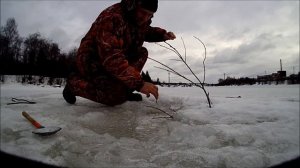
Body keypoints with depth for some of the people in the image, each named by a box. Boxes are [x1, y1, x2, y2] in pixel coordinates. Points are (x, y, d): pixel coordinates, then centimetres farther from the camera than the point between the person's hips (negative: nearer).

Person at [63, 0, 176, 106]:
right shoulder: (111, 18, -29)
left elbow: (147, 32, 19)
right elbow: (111, 58, -37)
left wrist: (164, 34, -4)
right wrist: (138, 83, -40)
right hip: (93, 63, -8)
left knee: (142, 52, -3)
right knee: (118, 96, -24)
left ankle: (124, 89, -3)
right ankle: (74, 83, -4)